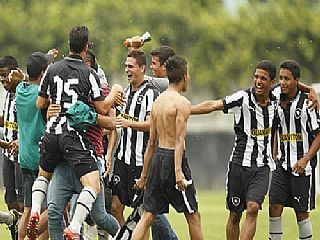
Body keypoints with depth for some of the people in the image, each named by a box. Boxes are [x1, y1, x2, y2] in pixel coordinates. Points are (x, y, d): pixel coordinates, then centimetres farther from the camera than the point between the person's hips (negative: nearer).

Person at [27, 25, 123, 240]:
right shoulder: (89, 74, -5)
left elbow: (40, 104, 11)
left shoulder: (53, 70, 5)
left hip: (52, 132, 5)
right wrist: (115, 93, 13)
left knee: (43, 175, 29)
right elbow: (103, 108, -4)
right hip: (75, 135, -5)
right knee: (93, 186, -8)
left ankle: (35, 212, 7)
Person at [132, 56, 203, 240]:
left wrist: (144, 175, 19)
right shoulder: (182, 103, -10)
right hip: (173, 158, -7)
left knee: (148, 216, 6)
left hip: (158, 157, 7)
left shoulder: (158, 102, 12)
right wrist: (178, 172, -25)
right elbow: (179, 140, -19)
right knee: (193, 215, 6)